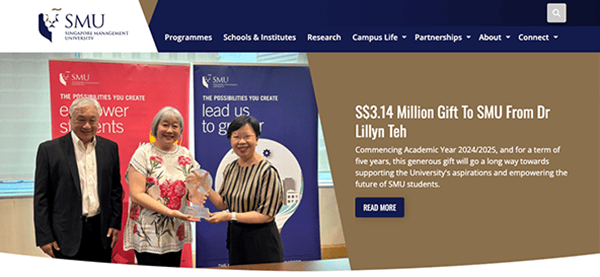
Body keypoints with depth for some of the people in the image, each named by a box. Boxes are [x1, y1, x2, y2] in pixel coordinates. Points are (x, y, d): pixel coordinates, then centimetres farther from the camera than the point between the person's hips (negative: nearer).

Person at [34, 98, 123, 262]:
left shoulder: (110, 148, 7)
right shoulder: (49, 149, -2)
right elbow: (41, 197, -3)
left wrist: (115, 223, 5)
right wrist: (44, 236, -6)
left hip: (101, 232, 3)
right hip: (67, 235, -3)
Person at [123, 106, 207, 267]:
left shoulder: (186, 155, 9)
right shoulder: (143, 153, -5)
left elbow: (193, 187, 16)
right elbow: (136, 195, -12)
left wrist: (193, 195, -10)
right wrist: (170, 212, -21)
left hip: (176, 234, 5)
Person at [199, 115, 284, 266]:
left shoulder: (267, 171, -19)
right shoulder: (230, 169, 5)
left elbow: (266, 215, -20)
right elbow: (223, 203, 11)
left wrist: (230, 216, -23)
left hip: (262, 243, -7)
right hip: (236, 239, 7)